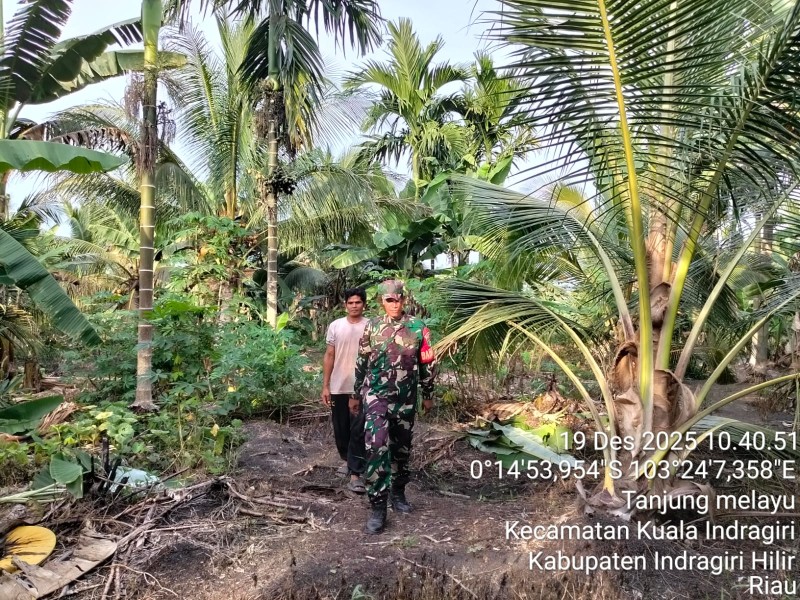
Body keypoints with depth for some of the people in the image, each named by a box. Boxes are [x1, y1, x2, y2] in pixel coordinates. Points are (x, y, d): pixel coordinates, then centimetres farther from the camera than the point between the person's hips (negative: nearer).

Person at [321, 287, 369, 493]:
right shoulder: (335, 326, 2)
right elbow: (329, 356, 5)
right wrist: (325, 386, 2)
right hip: (338, 387, 3)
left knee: (358, 431, -3)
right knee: (341, 429, 15)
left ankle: (355, 474, 0)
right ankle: (348, 459, 38)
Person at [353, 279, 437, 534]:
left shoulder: (418, 328, -2)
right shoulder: (372, 327, 0)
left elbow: (427, 364, 5)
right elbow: (362, 363, 8)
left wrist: (428, 395, 8)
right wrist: (357, 394, 12)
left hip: (406, 399, 2)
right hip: (376, 396, -1)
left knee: (401, 448, 14)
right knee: (376, 447, -14)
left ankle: (398, 493, 34)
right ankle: (378, 507, -7)